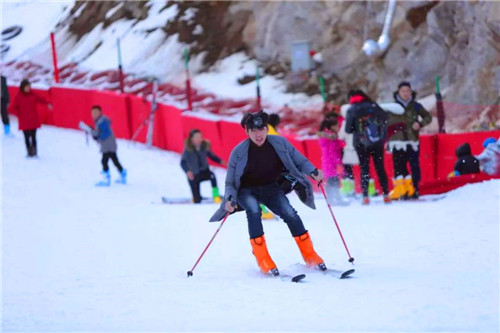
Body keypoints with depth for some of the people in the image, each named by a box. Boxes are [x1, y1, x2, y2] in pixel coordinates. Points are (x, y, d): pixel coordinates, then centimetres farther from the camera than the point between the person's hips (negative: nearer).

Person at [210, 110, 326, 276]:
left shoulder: (280, 143, -12)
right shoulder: (239, 152, -17)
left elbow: (300, 161, -1)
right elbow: (230, 183, -8)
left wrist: (313, 171, -21)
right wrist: (230, 199, -27)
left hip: (271, 189, 2)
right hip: (247, 191, -2)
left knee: (289, 213, -21)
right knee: (253, 210, -33)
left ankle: (310, 255, -6)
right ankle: (263, 259, -31)